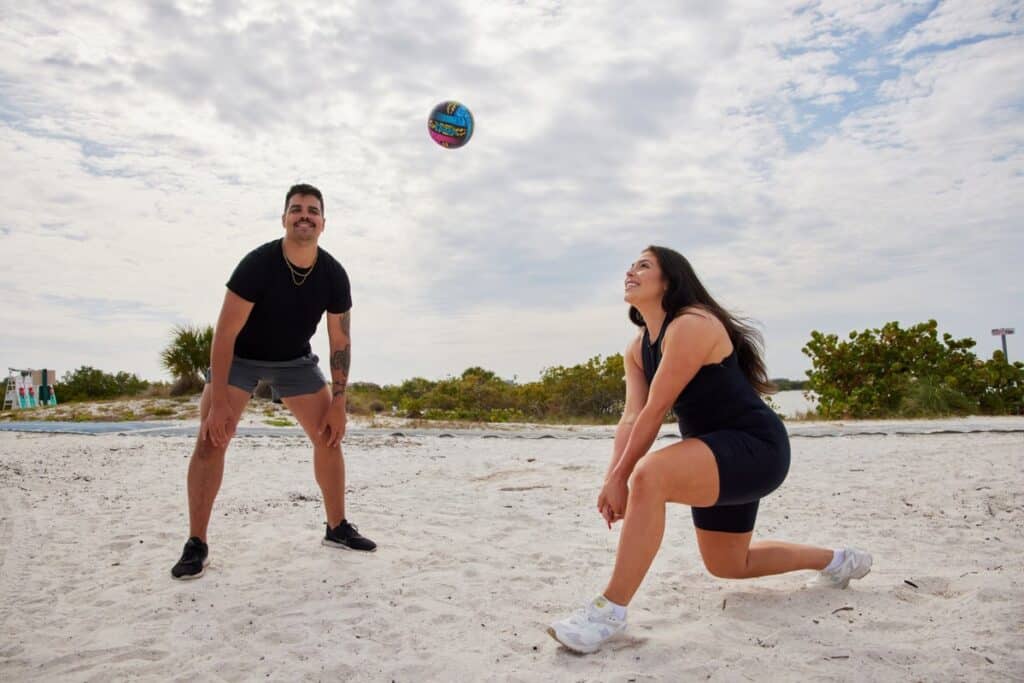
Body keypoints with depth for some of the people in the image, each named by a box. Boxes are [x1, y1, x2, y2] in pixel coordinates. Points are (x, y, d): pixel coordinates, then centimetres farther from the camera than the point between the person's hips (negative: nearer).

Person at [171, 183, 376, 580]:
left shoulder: (334, 275, -17)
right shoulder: (257, 264, -28)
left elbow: (340, 342, -9)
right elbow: (225, 333, -27)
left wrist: (338, 405, -12)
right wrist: (219, 402, -31)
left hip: (294, 359, 4)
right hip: (239, 356, -3)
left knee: (329, 437, -2)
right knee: (210, 439, -17)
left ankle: (337, 528, 12)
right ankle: (196, 546, -6)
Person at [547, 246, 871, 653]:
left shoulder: (692, 325, -19)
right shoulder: (636, 350, 9)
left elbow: (656, 410, -23)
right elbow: (632, 416, -3)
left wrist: (620, 476, -20)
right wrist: (613, 477, -17)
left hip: (756, 447, -10)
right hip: (719, 454, 10)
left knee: (650, 475, -35)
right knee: (727, 565, 24)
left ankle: (610, 611, -28)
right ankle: (836, 561, 46)